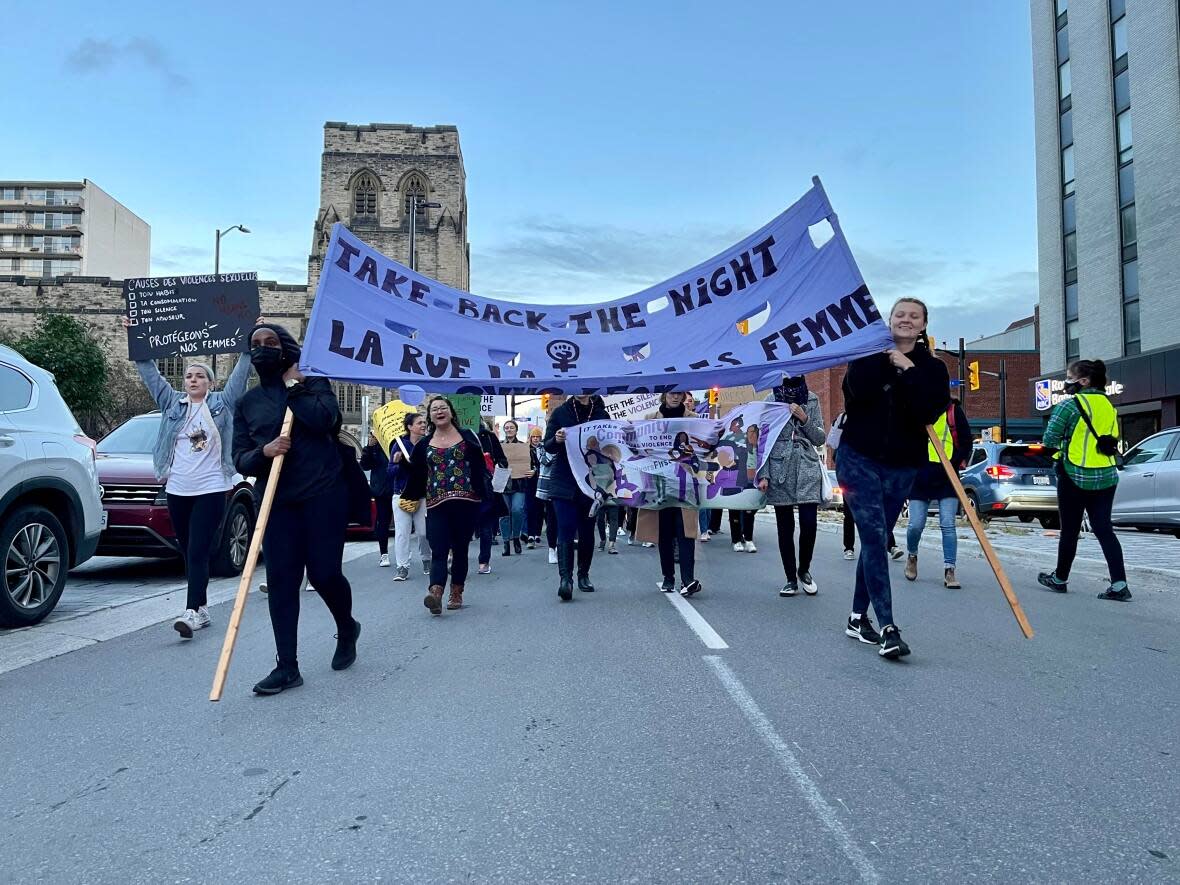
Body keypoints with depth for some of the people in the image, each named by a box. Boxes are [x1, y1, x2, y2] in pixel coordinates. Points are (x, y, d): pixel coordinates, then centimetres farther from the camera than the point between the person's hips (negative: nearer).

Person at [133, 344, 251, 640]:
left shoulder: (222, 403, 5)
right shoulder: (173, 403, 13)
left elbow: (241, 373, 0)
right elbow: (149, 372, 14)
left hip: (210, 490, -4)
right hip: (177, 490, 5)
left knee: (198, 553, -10)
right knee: (187, 554, 10)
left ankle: (192, 612, -14)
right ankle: (202, 610, 20)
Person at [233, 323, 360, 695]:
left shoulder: (313, 382, 4)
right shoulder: (247, 403, 14)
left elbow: (323, 418, -18)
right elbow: (240, 459, 7)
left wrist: (293, 387, -7)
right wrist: (263, 450, -15)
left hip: (323, 493, -4)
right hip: (276, 501, 4)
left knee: (324, 573, -2)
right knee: (280, 581, -1)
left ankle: (347, 629, 29)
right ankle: (287, 667, 6)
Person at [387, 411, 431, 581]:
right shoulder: (400, 444, -1)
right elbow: (391, 472, -2)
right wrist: (396, 462, -21)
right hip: (402, 494, -1)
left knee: (424, 531, 1)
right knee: (401, 531, -4)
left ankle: (426, 560, 25)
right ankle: (402, 567, 3)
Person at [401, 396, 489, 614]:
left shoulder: (468, 437, 6)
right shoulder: (423, 445, 12)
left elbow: (480, 468, 3)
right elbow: (416, 476, 18)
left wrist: (484, 495, -2)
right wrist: (408, 498, 17)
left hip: (466, 502, -1)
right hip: (436, 505, 1)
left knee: (460, 550, 7)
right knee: (438, 551, -12)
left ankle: (456, 594, 17)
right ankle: (435, 593, -27)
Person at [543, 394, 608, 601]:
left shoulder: (601, 413, 5)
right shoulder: (560, 412, 2)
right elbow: (548, 446, 2)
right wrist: (556, 440, -21)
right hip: (564, 483, -2)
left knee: (587, 531, 10)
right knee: (566, 531, -10)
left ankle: (583, 575, 24)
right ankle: (565, 578, -14)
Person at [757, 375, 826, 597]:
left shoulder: (812, 399, 11)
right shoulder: (772, 398, 7)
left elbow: (820, 439, 8)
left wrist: (804, 418, -8)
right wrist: (763, 474, -4)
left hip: (807, 469, 1)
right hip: (780, 469, -1)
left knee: (809, 522, -8)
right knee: (785, 526, 2)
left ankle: (804, 570, 17)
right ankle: (791, 579, 14)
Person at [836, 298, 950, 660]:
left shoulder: (932, 367, 4)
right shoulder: (870, 353, 3)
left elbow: (929, 411, -15)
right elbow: (858, 389, -18)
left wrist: (908, 371, -16)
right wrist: (884, 358, -13)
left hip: (902, 466, 3)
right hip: (858, 458, -2)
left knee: (875, 539, 11)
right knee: (875, 538, -12)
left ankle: (858, 617, 23)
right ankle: (888, 628, -15)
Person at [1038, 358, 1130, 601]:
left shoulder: (1070, 404, -11)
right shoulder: (1108, 405, 11)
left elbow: (1049, 439, -12)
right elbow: (1114, 440, 17)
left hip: (1075, 475, -6)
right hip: (1106, 476, 6)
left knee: (1070, 530, 7)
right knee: (1104, 529, 5)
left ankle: (1060, 578, 22)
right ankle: (1119, 584, -4)